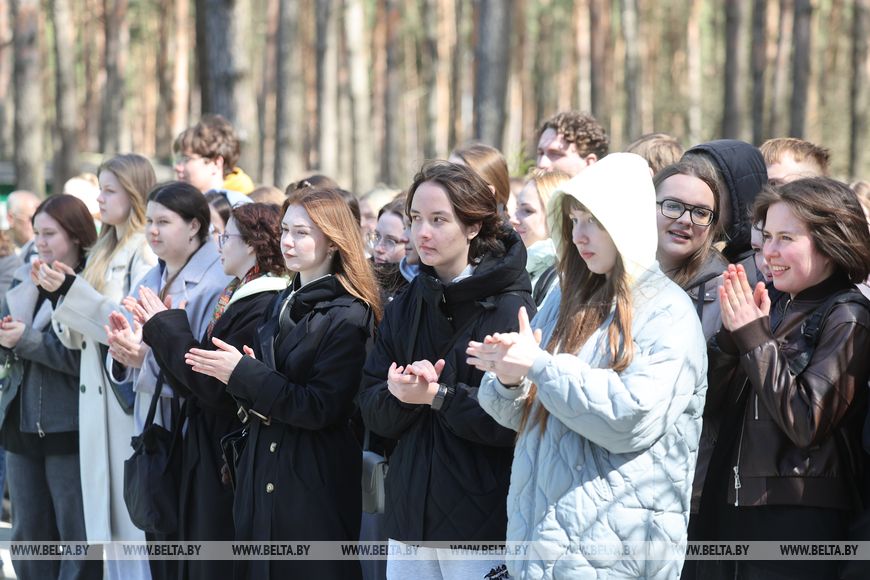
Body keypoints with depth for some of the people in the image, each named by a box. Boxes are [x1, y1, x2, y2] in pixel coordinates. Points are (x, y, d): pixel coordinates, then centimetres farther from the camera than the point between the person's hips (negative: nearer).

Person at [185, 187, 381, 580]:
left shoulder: (348, 316, -12)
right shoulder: (283, 305, 13)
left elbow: (320, 408, -19)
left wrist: (244, 373, -19)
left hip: (314, 486, -8)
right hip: (263, 476, 8)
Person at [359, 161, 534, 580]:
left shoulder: (511, 308, -8)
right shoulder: (404, 309, 10)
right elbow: (374, 414, 5)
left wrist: (438, 396, -22)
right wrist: (400, 393, -16)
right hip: (409, 519, 5)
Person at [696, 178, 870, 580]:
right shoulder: (776, 306, 9)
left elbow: (807, 422, -19)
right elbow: (715, 404, 8)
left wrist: (755, 338, -16)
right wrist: (732, 332, -7)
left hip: (798, 517, -7)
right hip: (731, 506, 7)